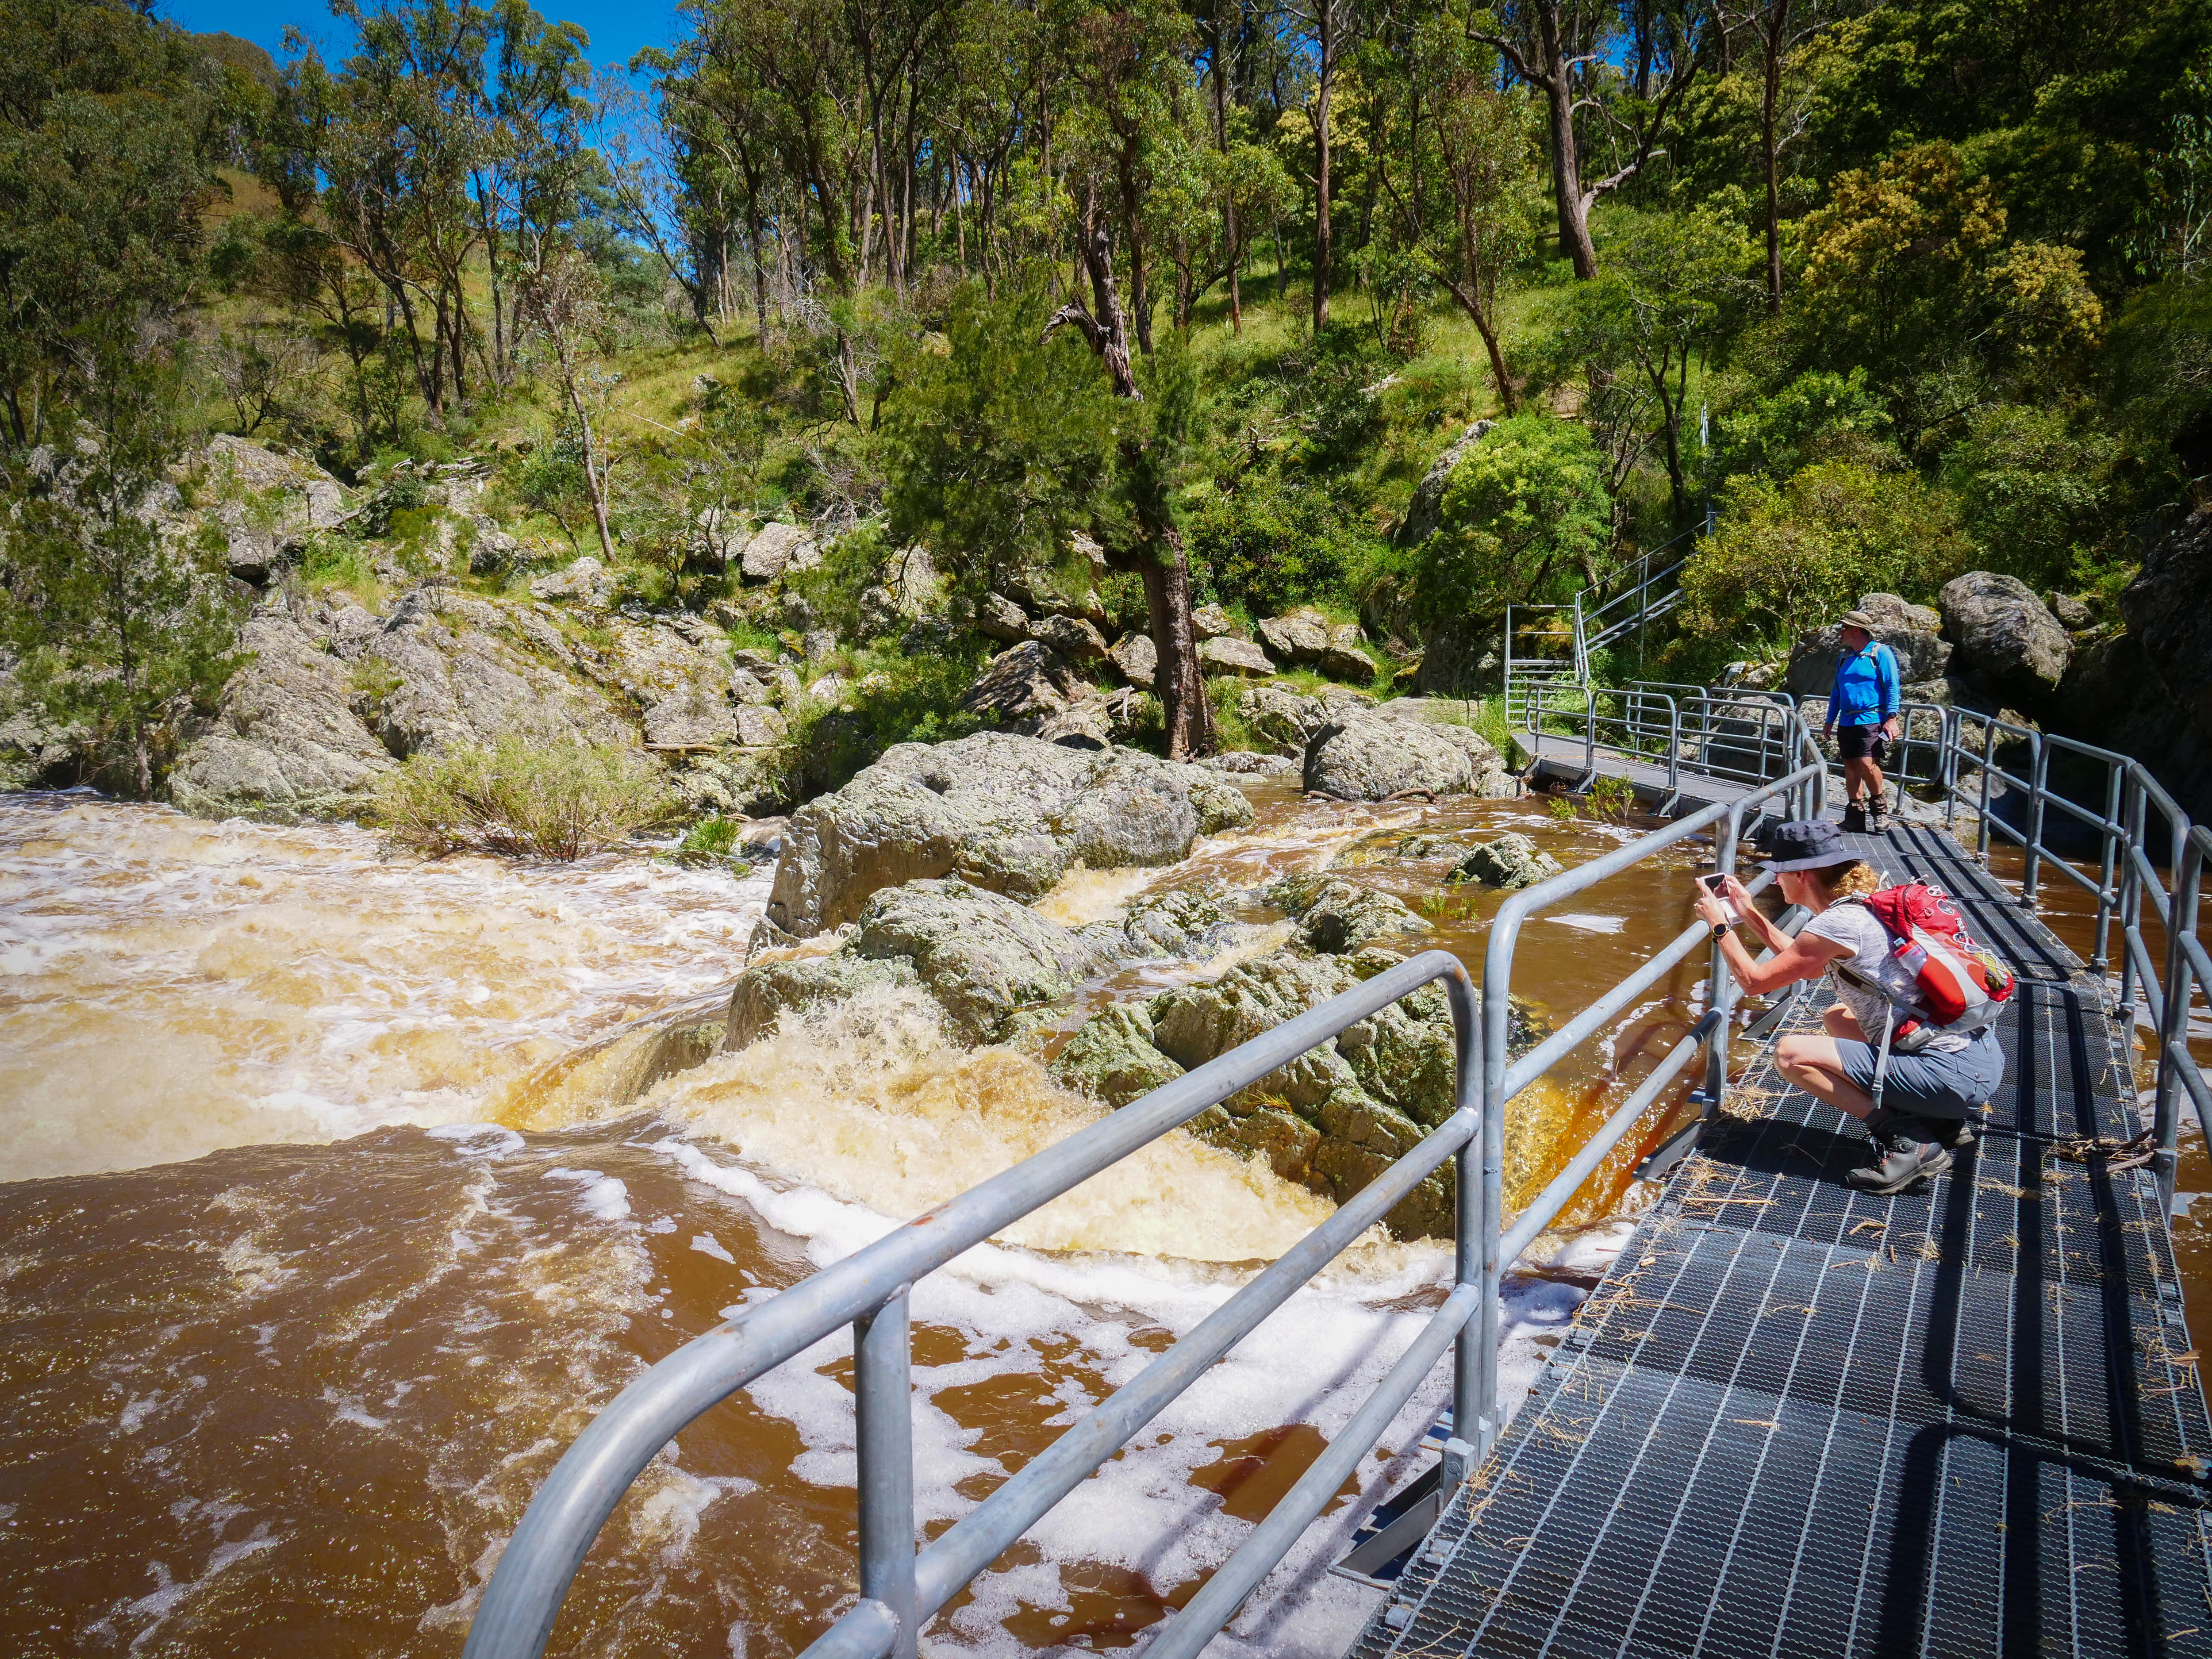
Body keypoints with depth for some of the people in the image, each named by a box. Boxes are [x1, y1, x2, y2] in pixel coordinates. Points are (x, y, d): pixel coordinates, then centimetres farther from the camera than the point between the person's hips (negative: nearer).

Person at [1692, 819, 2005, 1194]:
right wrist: (1749, 914, 24)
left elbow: (1755, 981, -9)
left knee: (1791, 1054, -12)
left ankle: (1908, 1141, -10)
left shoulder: (1839, 923, -16)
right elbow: (1808, 967, 25)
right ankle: (1939, 1121, 18)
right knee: (1836, 1019, 29)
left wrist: (1720, 925, 4)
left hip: (1953, 1074, -10)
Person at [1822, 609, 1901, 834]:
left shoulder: (1880, 653, -3)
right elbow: (1836, 691, 23)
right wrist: (1830, 720, 19)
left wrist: (1892, 718, -16)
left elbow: (1892, 687, -8)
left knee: (1868, 765, -19)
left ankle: (1880, 811, -2)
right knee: (1851, 769, 6)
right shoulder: (1846, 657, 18)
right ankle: (1856, 816, 12)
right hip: (1847, 722, 7)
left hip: (1871, 720, -7)